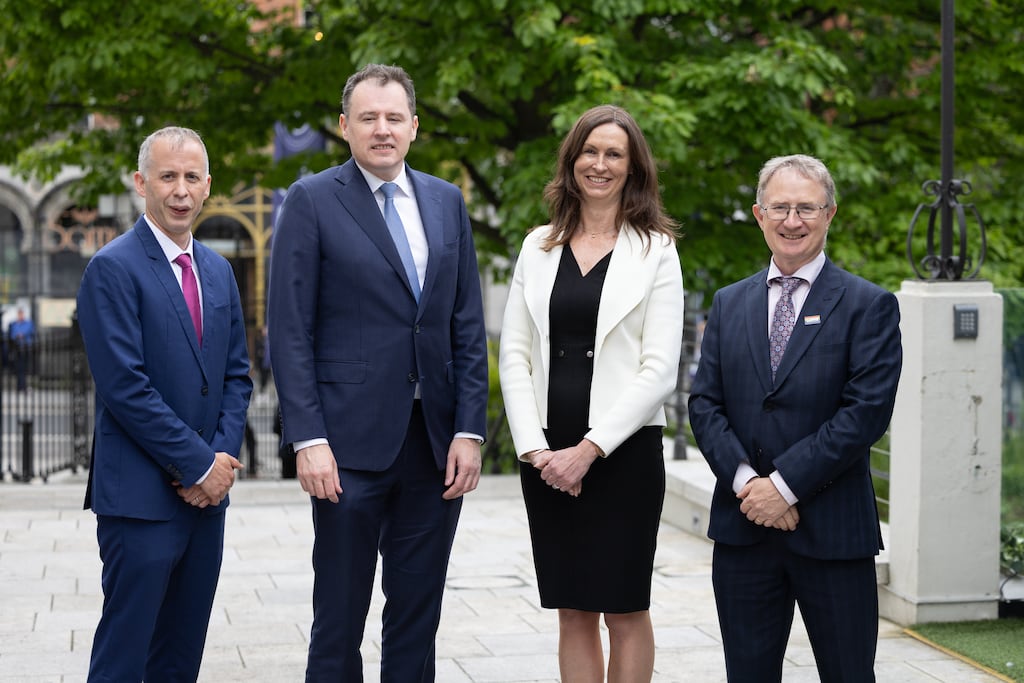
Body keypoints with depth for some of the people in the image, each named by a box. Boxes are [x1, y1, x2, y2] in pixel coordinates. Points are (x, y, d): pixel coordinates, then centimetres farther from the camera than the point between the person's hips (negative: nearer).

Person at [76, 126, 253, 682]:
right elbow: (126, 387, -16)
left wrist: (223, 457, -2)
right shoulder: (113, 268, -9)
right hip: (141, 495, -7)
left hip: (206, 491, 7)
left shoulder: (218, 270, 14)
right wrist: (200, 466, -14)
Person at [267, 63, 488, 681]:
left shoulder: (447, 202, 11)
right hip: (352, 444, -4)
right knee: (339, 621, 4)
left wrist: (470, 429, 1)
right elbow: (290, 334, -6)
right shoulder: (312, 201, -2)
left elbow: (468, 326, 10)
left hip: (437, 444, 4)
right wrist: (308, 440, -13)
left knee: (418, 619, 11)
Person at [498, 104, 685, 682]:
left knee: (625, 608, 3)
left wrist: (589, 450, -13)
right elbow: (514, 354, 7)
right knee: (573, 611, 9)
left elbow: (660, 370, -7)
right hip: (547, 455, 3)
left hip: (624, 453, -3)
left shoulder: (655, 250, 0)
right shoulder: (540, 246, 10)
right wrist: (535, 448, -5)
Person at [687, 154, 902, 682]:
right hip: (743, 527, 4)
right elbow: (704, 403, 6)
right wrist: (743, 479, -11)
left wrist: (785, 484, -15)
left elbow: (868, 411, -11)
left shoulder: (868, 306, -1)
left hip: (832, 531, -3)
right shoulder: (729, 304, 12)